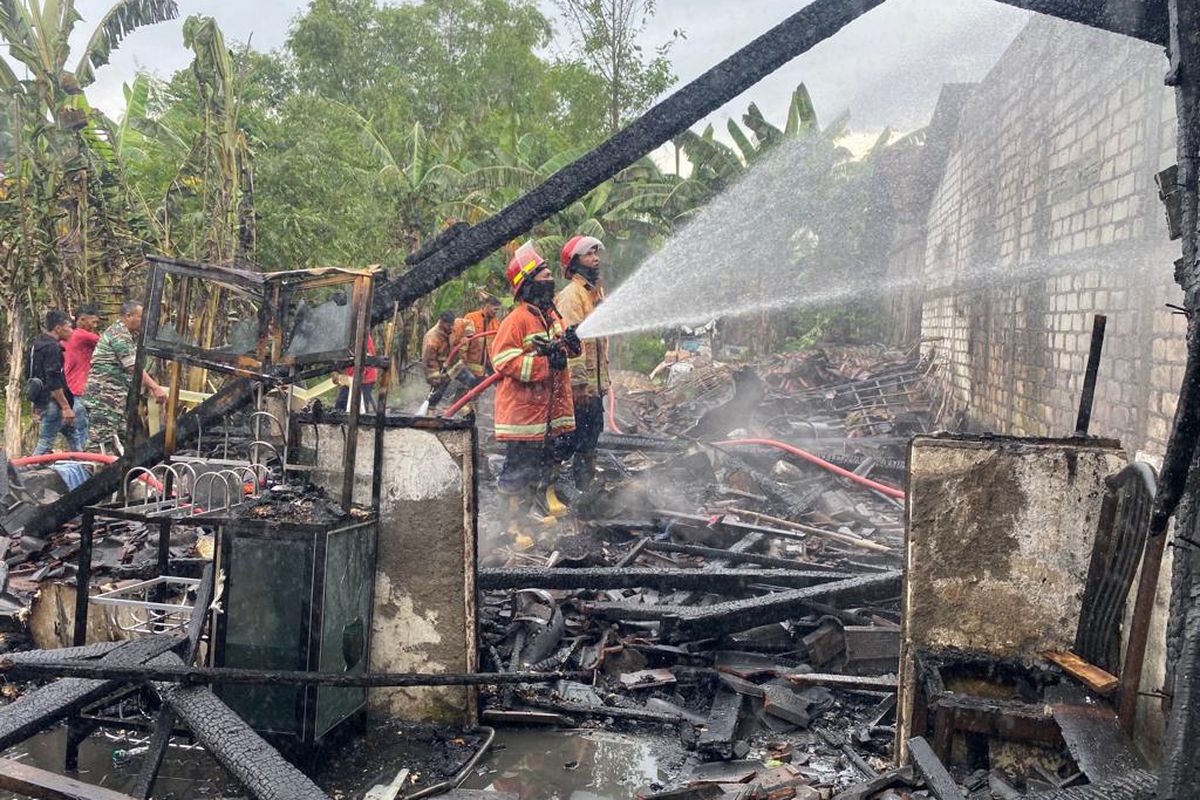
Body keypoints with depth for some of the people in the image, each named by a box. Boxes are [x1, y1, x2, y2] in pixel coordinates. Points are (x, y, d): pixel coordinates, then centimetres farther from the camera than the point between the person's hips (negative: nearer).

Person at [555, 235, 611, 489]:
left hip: (595, 383, 9)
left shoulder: (597, 291, 18)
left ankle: (587, 486, 26)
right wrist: (578, 382, -23)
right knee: (579, 441, -4)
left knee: (592, 438, 16)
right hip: (580, 385, -9)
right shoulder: (571, 294, -12)